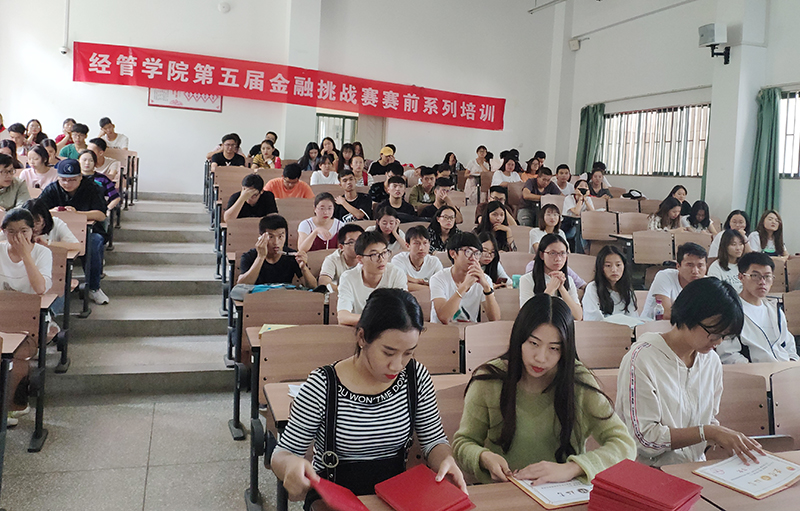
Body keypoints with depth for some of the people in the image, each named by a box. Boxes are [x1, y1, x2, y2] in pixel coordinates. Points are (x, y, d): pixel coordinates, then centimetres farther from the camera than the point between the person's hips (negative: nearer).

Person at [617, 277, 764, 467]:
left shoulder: (712, 361, 7)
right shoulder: (641, 359, -16)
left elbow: (709, 421, 14)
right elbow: (644, 438, -19)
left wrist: (735, 441, -6)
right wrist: (708, 432, -20)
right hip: (649, 471, -7)